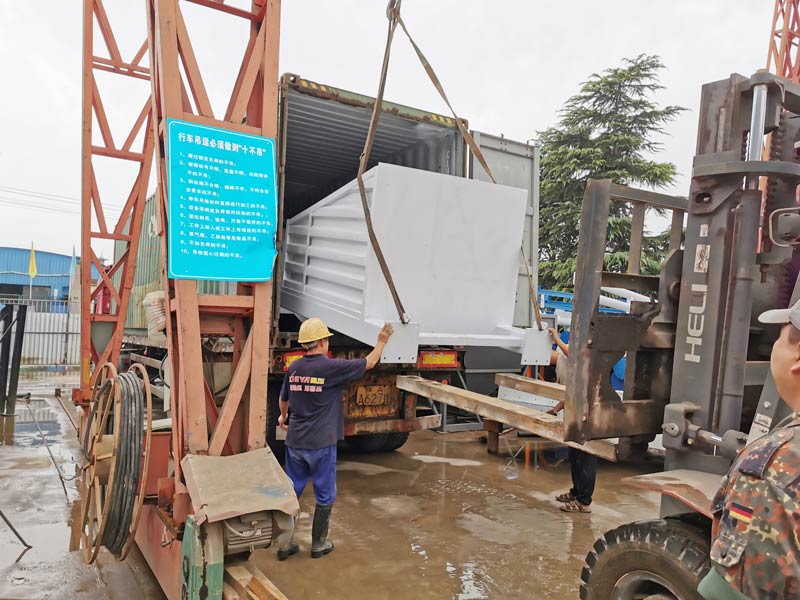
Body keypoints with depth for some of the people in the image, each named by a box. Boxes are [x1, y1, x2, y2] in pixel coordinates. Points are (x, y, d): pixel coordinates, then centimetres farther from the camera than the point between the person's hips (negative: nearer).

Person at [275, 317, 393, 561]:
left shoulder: (294, 368, 2)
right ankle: (319, 544, 24)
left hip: (294, 442, 5)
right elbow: (369, 363, -3)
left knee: (291, 492, 16)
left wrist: (283, 417, 41)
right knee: (325, 496, 12)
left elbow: (283, 400, 19)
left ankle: (285, 543, 24)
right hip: (321, 444, -5)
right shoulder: (331, 367, -15)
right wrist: (382, 341, 14)